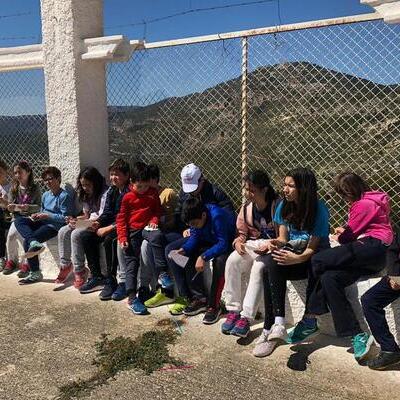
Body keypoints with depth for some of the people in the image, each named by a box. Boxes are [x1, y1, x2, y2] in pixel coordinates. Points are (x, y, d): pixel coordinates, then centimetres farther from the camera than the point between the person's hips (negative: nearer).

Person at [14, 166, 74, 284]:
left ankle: (35, 273, -15)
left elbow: (65, 218, -15)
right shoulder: (45, 195, 15)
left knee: (26, 242, -21)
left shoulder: (65, 196, -11)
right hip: (43, 222, 9)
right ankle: (34, 243, -34)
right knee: (18, 221, -13)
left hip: (54, 226, -9)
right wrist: (37, 216, 1)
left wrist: (47, 216, -16)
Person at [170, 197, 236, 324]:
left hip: (229, 244, -8)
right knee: (188, 256, -9)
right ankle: (200, 298, -3)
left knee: (220, 261, -37)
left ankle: (213, 305, -22)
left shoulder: (217, 216, -32)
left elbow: (223, 244, -33)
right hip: (211, 241, 8)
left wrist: (204, 257, -39)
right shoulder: (195, 218, -10)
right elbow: (194, 237, -1)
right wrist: (184, 249, -20)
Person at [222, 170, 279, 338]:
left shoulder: (277, 206, -14)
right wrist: (238, 242, -7)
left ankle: (246, 317, -29)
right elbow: (242, 232, 15)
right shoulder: (247, 206, 4)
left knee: (258, 267, -34)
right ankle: (233, 310, -14)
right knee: (232, 261, -21)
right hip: (252, 246, 6)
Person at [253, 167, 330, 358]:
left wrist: (297, 258, -36)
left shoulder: (319, 209, -13)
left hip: (314, 258, -4)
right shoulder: (284, 206, 2)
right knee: (270, 264, -29)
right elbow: (283, 237, 5)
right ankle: (277, 322, -29)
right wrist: (276, 243, -19)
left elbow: (312, 248, -16)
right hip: (290, 253, 4)